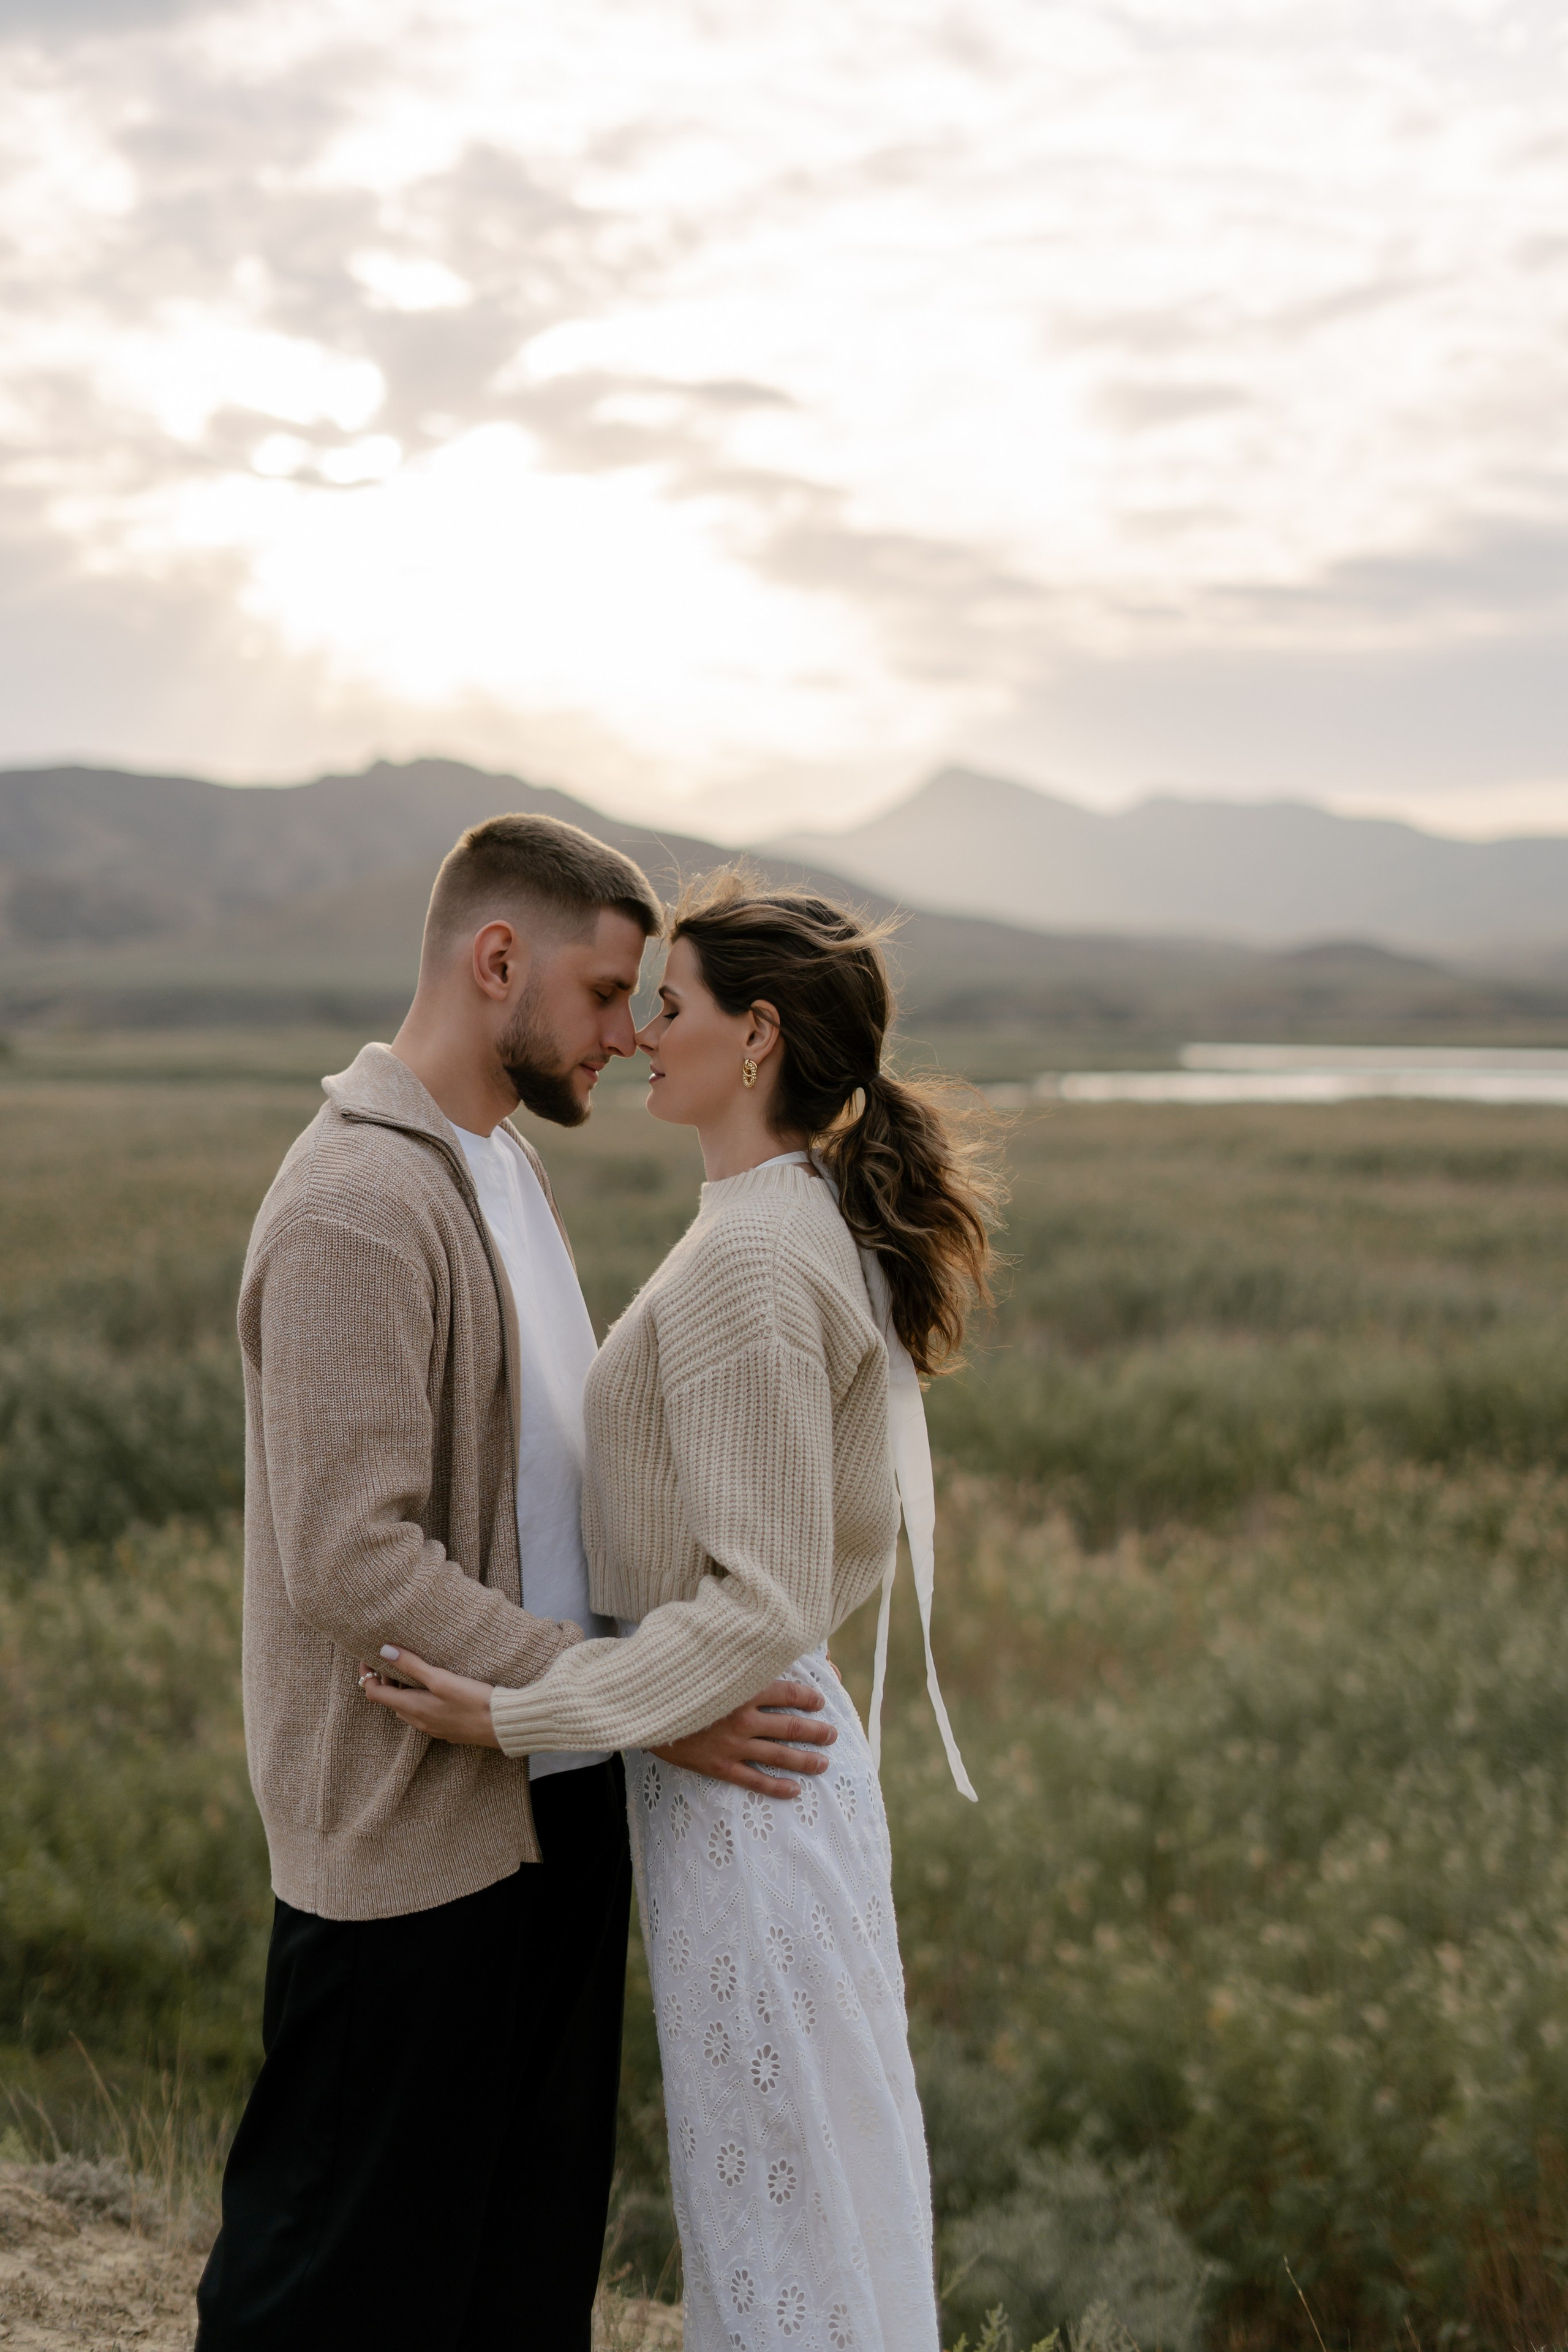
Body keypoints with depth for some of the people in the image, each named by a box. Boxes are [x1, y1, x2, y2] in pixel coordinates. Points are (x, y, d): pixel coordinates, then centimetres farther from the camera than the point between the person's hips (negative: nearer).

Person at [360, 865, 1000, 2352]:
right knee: (806, 2178, 21)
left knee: (781, 2192, 5)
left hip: (731, 1775, -10)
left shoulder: (747, 1259, -22)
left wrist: (516, 1713, -19)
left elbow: (763, 1605, -24)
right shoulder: (830, 1227, 9)